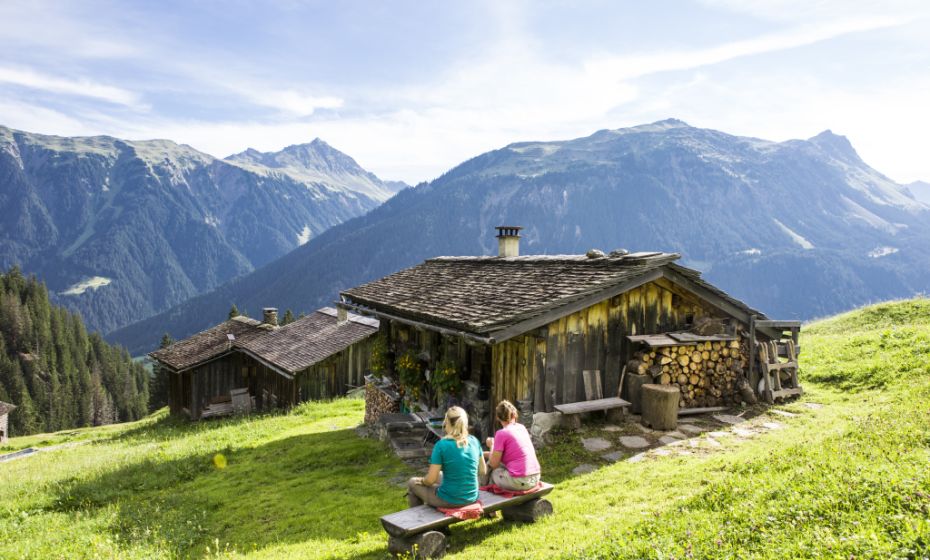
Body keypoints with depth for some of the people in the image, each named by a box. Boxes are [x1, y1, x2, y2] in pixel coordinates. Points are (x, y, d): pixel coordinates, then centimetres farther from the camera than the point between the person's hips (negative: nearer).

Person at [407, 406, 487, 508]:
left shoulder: (442, 445, -18)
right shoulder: (474, 441, -4)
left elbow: (430, 480, -15)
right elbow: (483, 471, 5)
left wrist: (422, 481, 6)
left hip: (449, 501, -5)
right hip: (472, 498, 5)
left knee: (412, 482, 21)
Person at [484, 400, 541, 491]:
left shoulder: (502, 433, -10)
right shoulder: (522, 428, 10)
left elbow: (494, 464, -4)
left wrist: (491, 446, 11)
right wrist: (490, 453, 25)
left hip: (519, 482, -7)